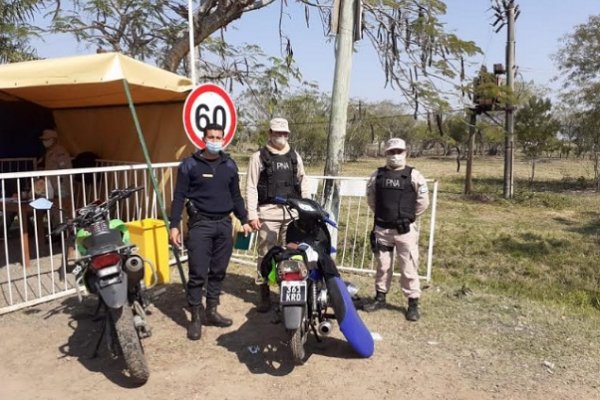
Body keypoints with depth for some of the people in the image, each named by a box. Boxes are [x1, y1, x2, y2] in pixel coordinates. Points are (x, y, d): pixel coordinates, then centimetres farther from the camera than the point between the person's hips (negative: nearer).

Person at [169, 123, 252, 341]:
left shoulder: (229, 165, 9)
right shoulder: (189, 164, -3)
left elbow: (236, 195, 16)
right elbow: (179, 196, -3)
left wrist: (244, 220, 14)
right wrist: (174, 225, -10)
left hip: (224, 224, 4)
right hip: (200, 224, -4)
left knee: (219, 271, 10)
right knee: (198, 273, -4)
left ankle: (212, 311, 23)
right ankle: (196, 318, 7)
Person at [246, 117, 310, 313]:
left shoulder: (295, 156, 15)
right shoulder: (259, 157, 3)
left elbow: (303, 183, 18)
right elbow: (251, 187, -2)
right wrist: (252, 214, -9)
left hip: (293, 212, 3)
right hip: (268, 212, -3)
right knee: (265, 254, -1)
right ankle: (264, 294, 9)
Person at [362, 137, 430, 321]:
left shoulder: (413, 175, -4)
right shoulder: (377, 175, 4)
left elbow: (423, 201, 0)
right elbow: (371, 197, 18)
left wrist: (409, 216, 6)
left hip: (405, 229, -3)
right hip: (381, 229, 3)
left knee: (409, 267, 0)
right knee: (382, 265, 15)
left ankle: (413, 303, 11)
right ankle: (380, 297, 28)